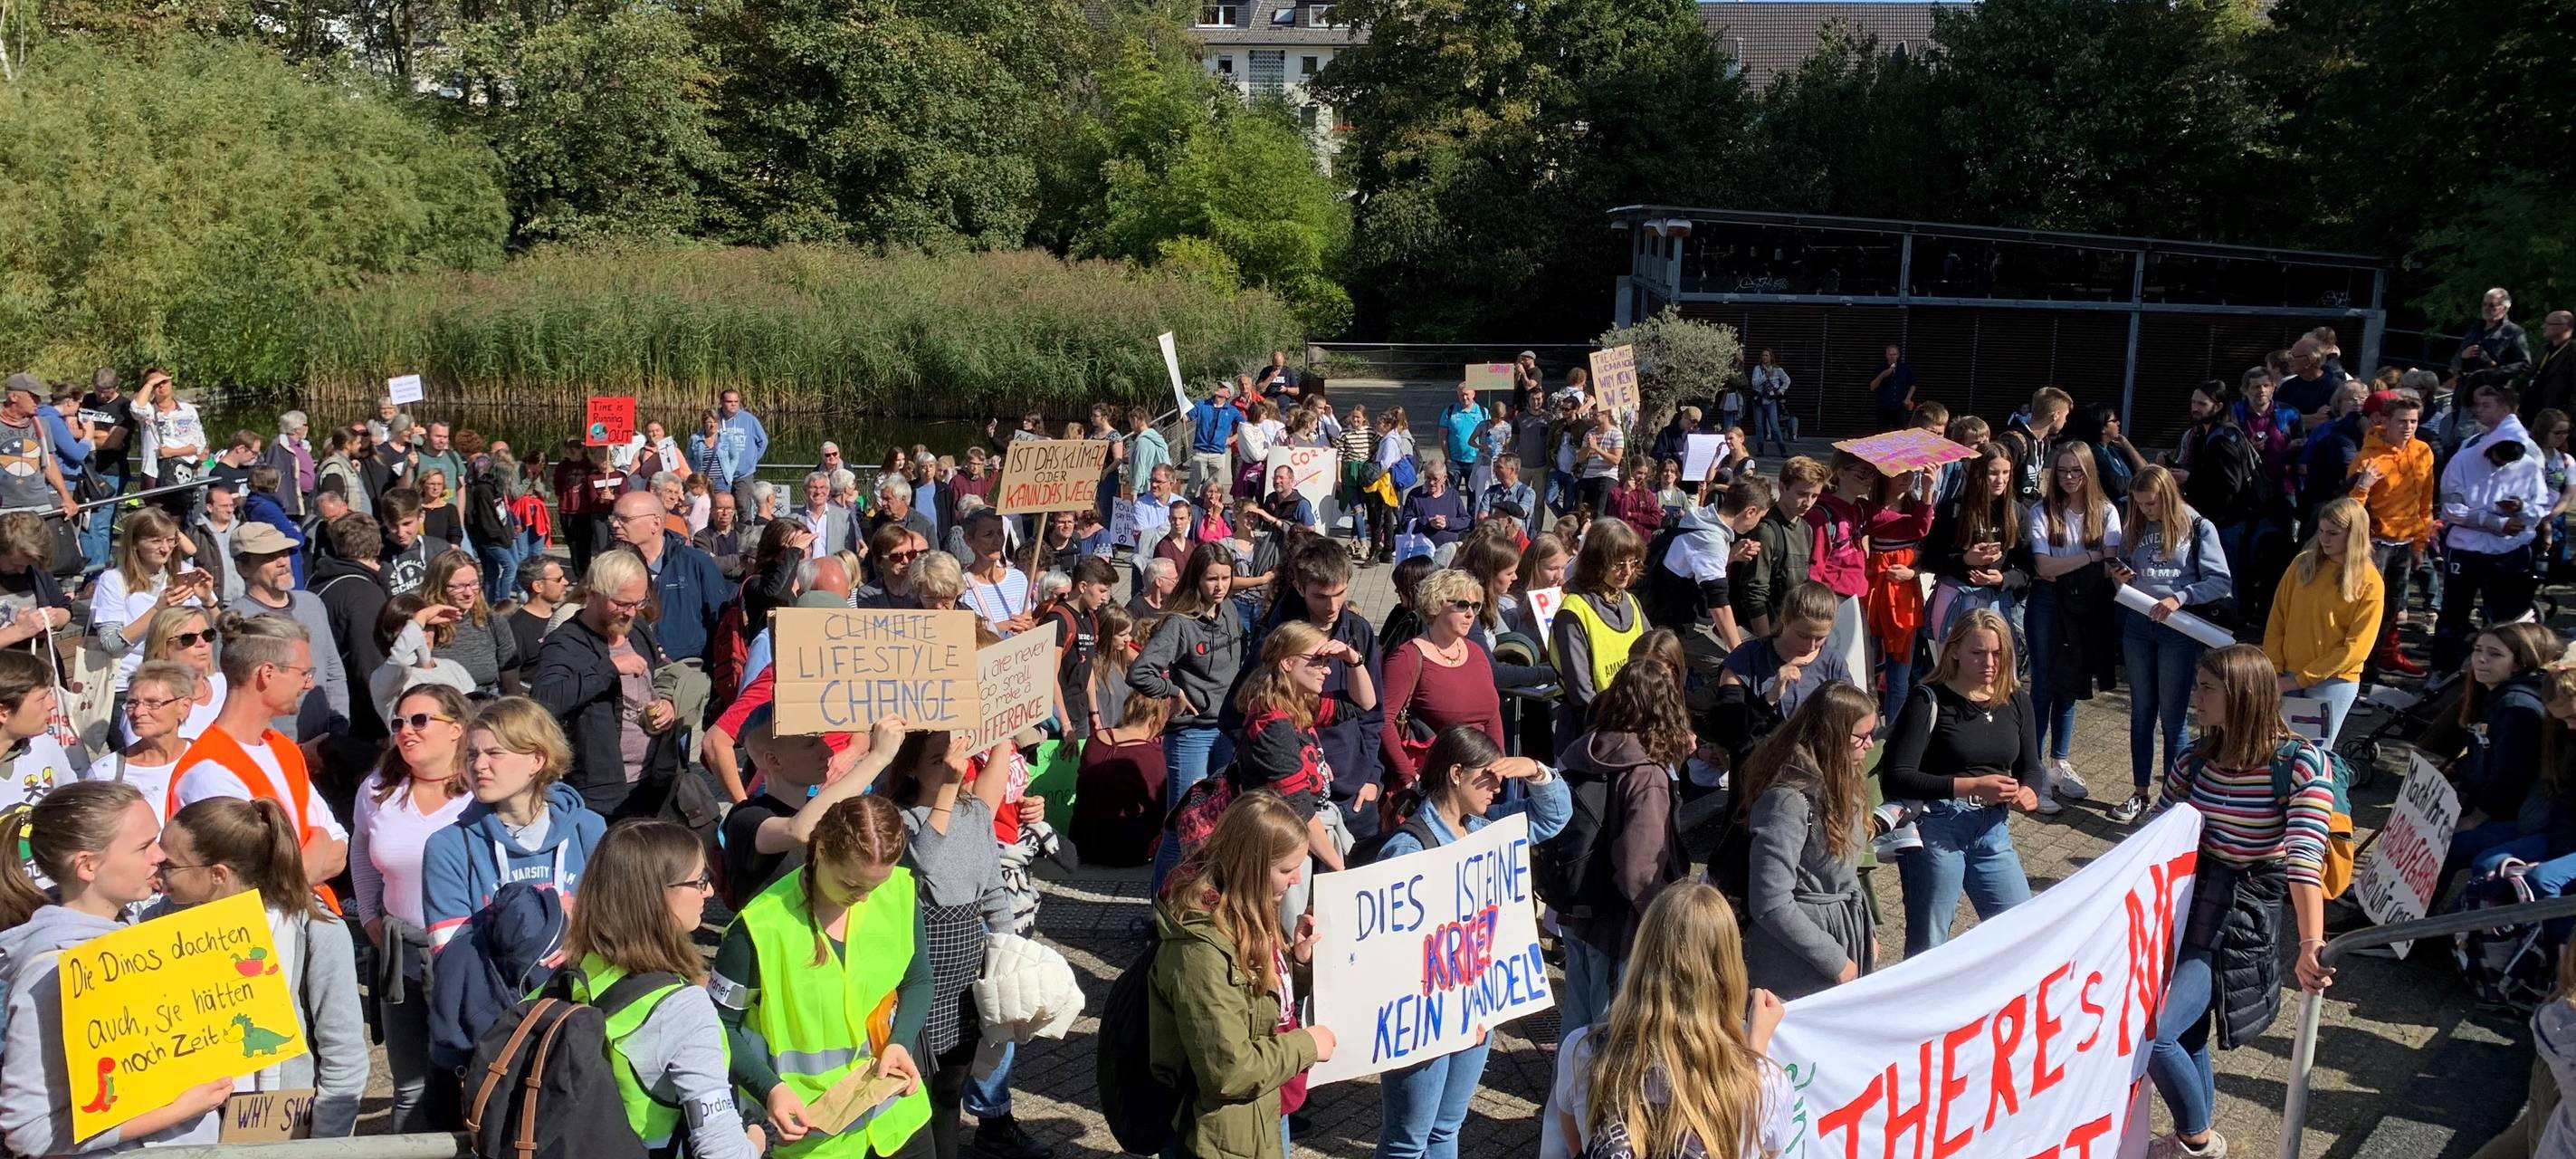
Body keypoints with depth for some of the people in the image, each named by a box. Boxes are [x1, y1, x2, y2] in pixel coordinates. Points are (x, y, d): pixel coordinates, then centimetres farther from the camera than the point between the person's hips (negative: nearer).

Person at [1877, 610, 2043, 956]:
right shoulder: (1929, 701, -11)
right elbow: (1894, 780, -19)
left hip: (1993, 829, 6)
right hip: (1935, 828, -5)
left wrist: (2028, 793, -9)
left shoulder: (2017, 701, 7)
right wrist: (1971, 787, -27)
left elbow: (2030, 767, 16)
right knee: (1928, 945, 3)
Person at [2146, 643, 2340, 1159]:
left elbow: (2305, 859, -25)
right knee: (2187, 1040, 13)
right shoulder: (2198, 756, 3)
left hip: (2240, 923, -6)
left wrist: (2310, 943, -36)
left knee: (2152, 1035, -15)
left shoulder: (2301, 763, -15)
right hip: (2184, 906, 6)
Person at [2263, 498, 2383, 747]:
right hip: (2287, 678, 3)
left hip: (2333, 682, -3)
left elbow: (2355, 648, -10)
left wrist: (2299, 679, -13)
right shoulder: (2303, 564, 3)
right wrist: (2274, 670, -3)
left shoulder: (2369, 583, -7)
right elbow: (2277, 620, 6)